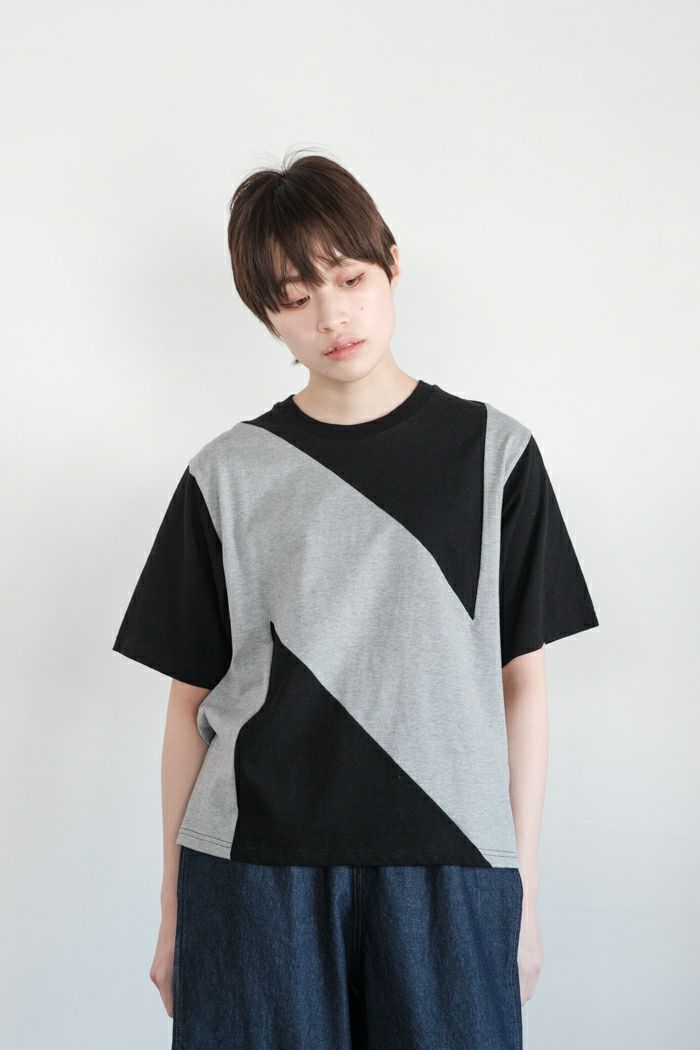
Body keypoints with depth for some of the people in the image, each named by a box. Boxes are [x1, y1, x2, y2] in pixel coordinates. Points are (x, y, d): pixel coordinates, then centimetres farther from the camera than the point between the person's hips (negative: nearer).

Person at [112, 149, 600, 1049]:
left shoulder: (493, 453, 3)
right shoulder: (228, 475, 4)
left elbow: (521, 680, 4)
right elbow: (192, 697, 5)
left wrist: (523, 894, 3)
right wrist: (173, 913, 6)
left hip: (447, 872, 0)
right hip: (253, 873, 0)